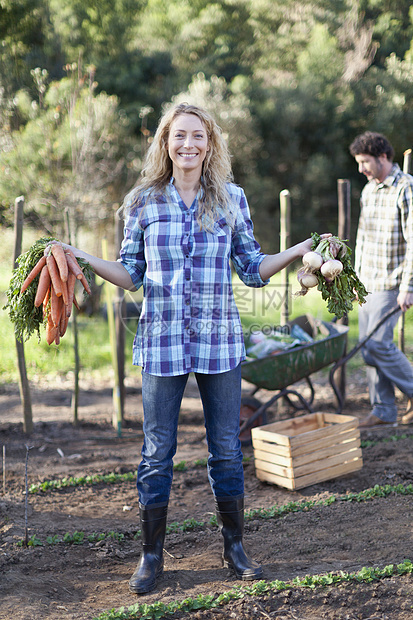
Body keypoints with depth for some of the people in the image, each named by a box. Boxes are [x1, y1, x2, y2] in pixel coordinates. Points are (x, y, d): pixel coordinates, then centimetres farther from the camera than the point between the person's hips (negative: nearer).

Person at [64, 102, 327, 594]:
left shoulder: (232, 199, 5)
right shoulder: (143, 202, 3)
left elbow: (252, 269, 9)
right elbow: (132, 275, 6)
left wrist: (299, 251, -3)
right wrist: (83, 259, -6)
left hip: (219, 339, 1)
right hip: (162, 338, -1)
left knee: (226, 447, 8)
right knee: (157, 450, 5)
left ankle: (234, 547, 24)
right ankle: (151, 555, 19)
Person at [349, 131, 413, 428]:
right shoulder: (368, 190, 12)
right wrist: (357, 276, 18)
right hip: (369, 281, 8)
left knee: (377, 342, -12)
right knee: (369, 345, 7)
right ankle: (384, 410, 14)